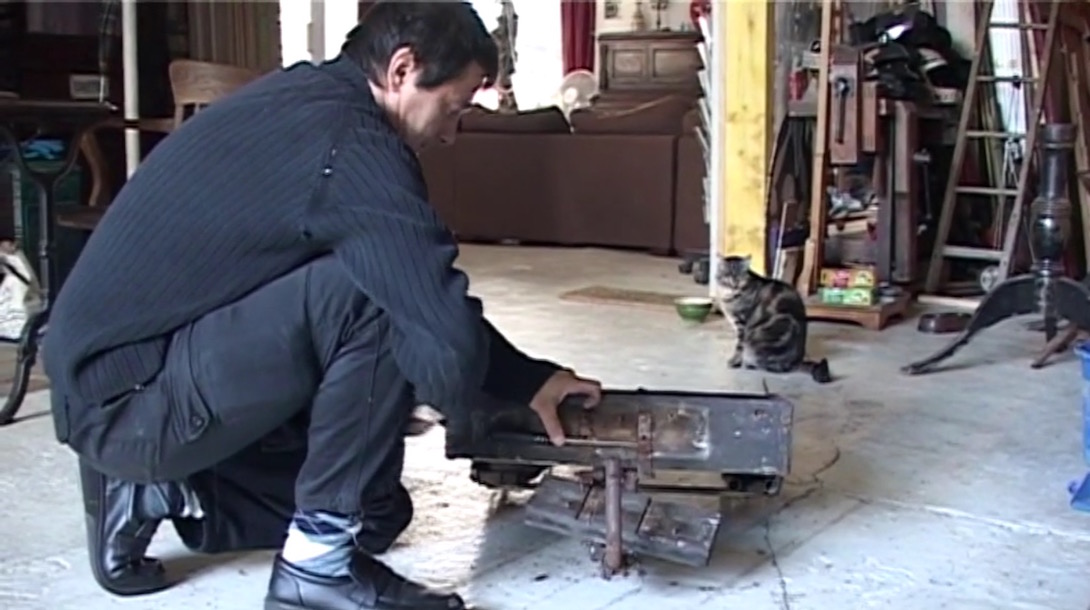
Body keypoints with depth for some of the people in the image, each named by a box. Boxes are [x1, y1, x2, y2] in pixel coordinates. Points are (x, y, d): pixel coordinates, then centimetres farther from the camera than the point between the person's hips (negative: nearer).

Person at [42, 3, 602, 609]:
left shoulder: (310, 100, 7)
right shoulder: (346, 141, -24)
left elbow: (424, 291, 14)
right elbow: (447, 331, -28)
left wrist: (527, 378, 10)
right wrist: (463, 427, -5)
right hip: (128, 394, -10)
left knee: (380, 507, 13)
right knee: (375, 297, -26)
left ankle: (155, 491, 16)